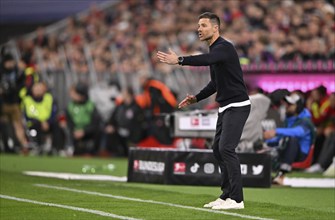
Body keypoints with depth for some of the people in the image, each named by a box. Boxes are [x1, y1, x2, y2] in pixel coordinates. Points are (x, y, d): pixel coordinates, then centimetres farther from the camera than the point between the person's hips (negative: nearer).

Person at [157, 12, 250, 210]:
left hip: (237, 106, -10)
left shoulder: (224, 47, -15)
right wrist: (197, 98, 13)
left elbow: (205, 60, -37)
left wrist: (179, 60, -47)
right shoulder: (214, 50, 15)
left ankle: (236, 199, -15)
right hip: (225, 107, 10)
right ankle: (227, 195, 16)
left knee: (226, 148, -16)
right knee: (218, 148, 10)